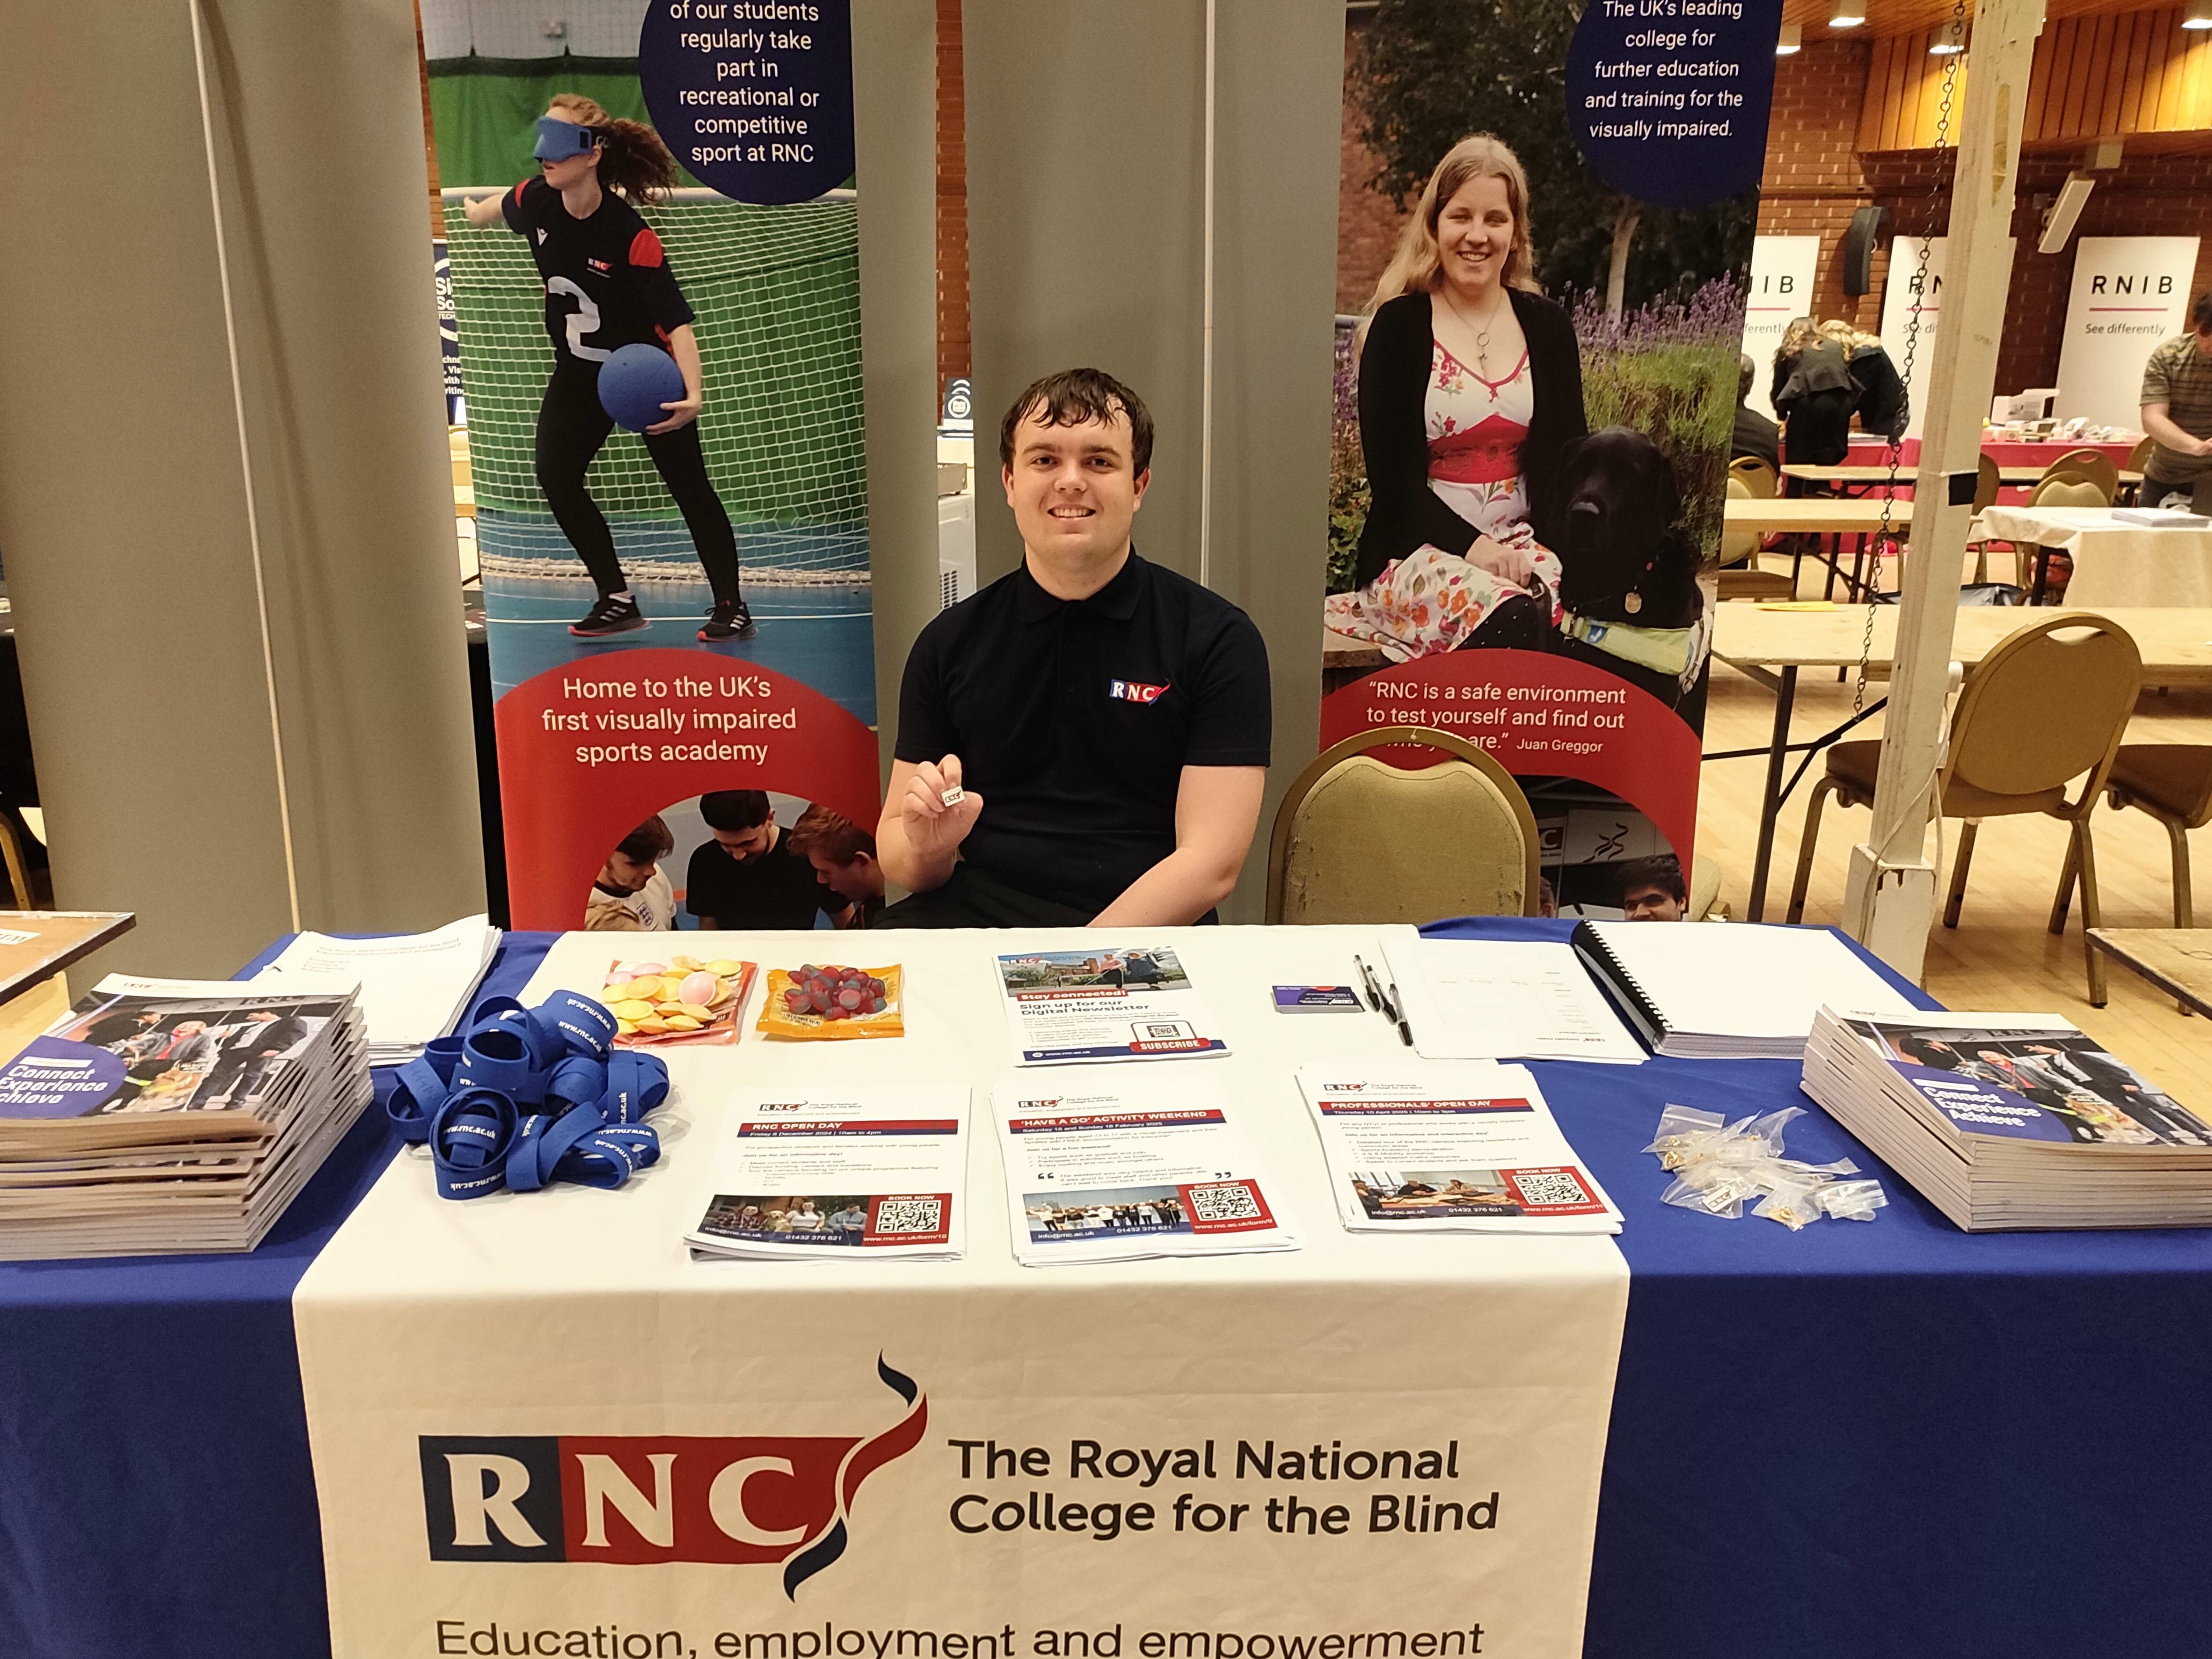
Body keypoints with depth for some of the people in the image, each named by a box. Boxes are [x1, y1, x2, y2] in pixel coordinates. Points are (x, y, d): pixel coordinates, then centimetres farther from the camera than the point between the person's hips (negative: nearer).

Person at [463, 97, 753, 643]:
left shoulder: (630, 236, -28)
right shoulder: (537, 201, -12)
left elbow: (677, 320, -31)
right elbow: (500, 206, 14)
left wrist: (693, 394, -46)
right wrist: (473, 212, 35)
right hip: (580, 373, 6)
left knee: (689, 488, -3)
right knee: (556, 479, -6)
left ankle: (731, 608, 9)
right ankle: (617, 601, 5)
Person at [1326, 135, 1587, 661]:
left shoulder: (1547, 327, 14)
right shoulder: (1399, 327, 2)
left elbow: (1569, 459, 10)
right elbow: (1391, 474, -4)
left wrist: (1550, 544, -10)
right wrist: (1470, 544, -17)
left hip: (1526, 543, 4)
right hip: (1421, 548, -3)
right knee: (1510, 619, -35)